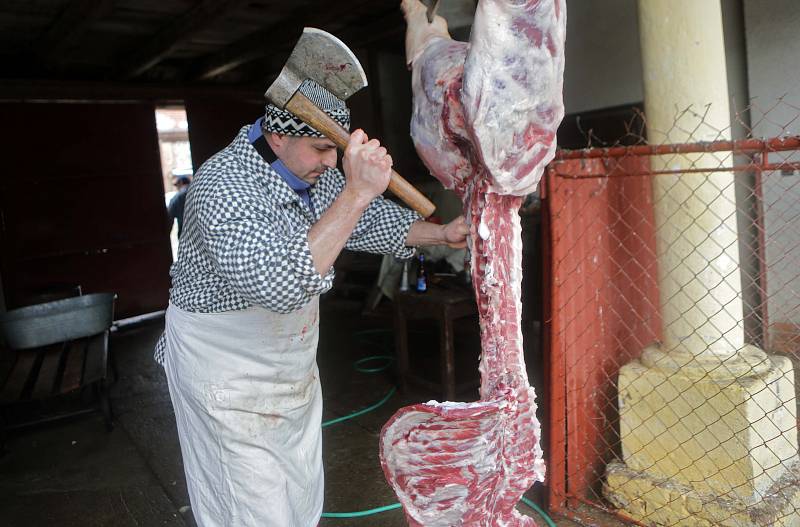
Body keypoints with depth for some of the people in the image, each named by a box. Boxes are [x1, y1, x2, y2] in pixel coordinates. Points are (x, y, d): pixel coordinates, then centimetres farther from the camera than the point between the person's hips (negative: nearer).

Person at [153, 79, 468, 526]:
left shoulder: (311, 170, -4)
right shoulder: (225, 187, -30)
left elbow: (370, 221, 9)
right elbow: (282, 284, -44)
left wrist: (441, 234, -3)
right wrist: (357, 193, -46)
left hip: (292, 362, 8)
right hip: (228, 369, -8)